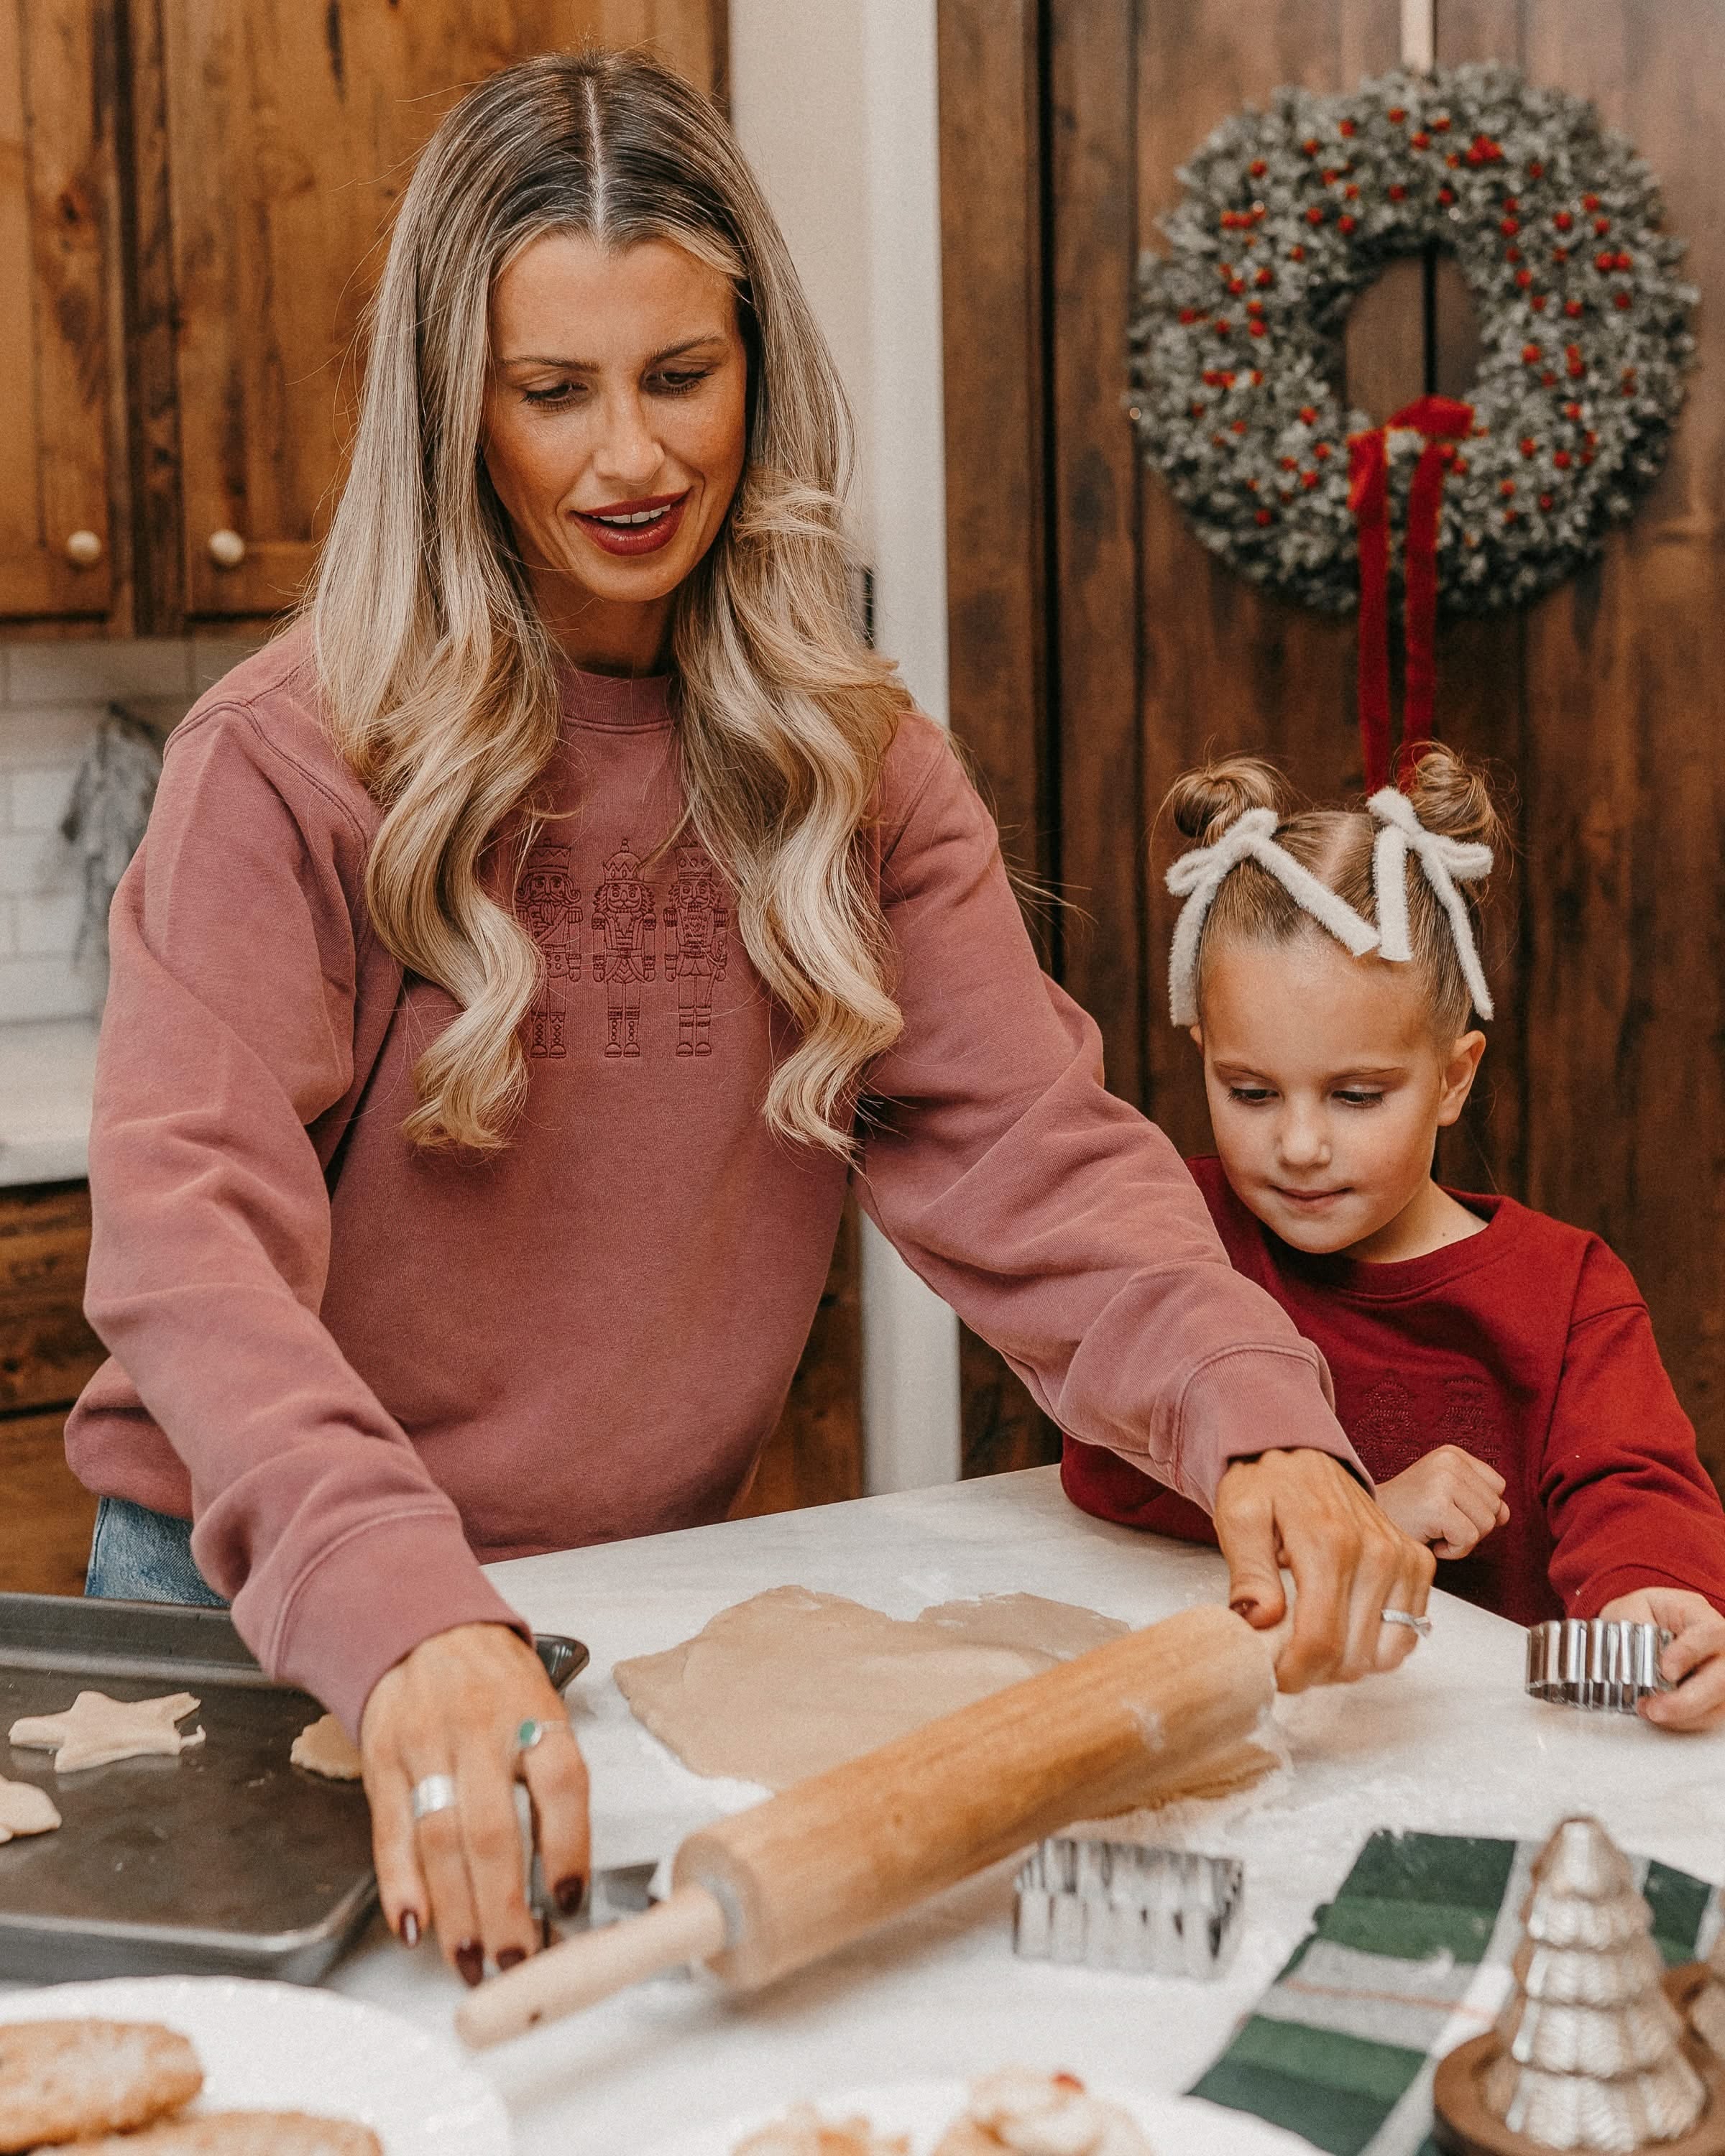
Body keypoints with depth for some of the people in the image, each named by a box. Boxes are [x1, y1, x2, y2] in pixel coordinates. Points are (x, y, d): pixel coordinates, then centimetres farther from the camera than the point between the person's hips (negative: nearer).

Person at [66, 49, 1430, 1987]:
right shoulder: (290, 763, -14)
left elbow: (1029, 1145, -9)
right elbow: (187, 1221, -25)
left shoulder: (850, 762, 0)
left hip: (649, 1600, 3)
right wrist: (399, 1611, -42)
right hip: (274, 1613, -3)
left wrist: (1258, 1424, -28)